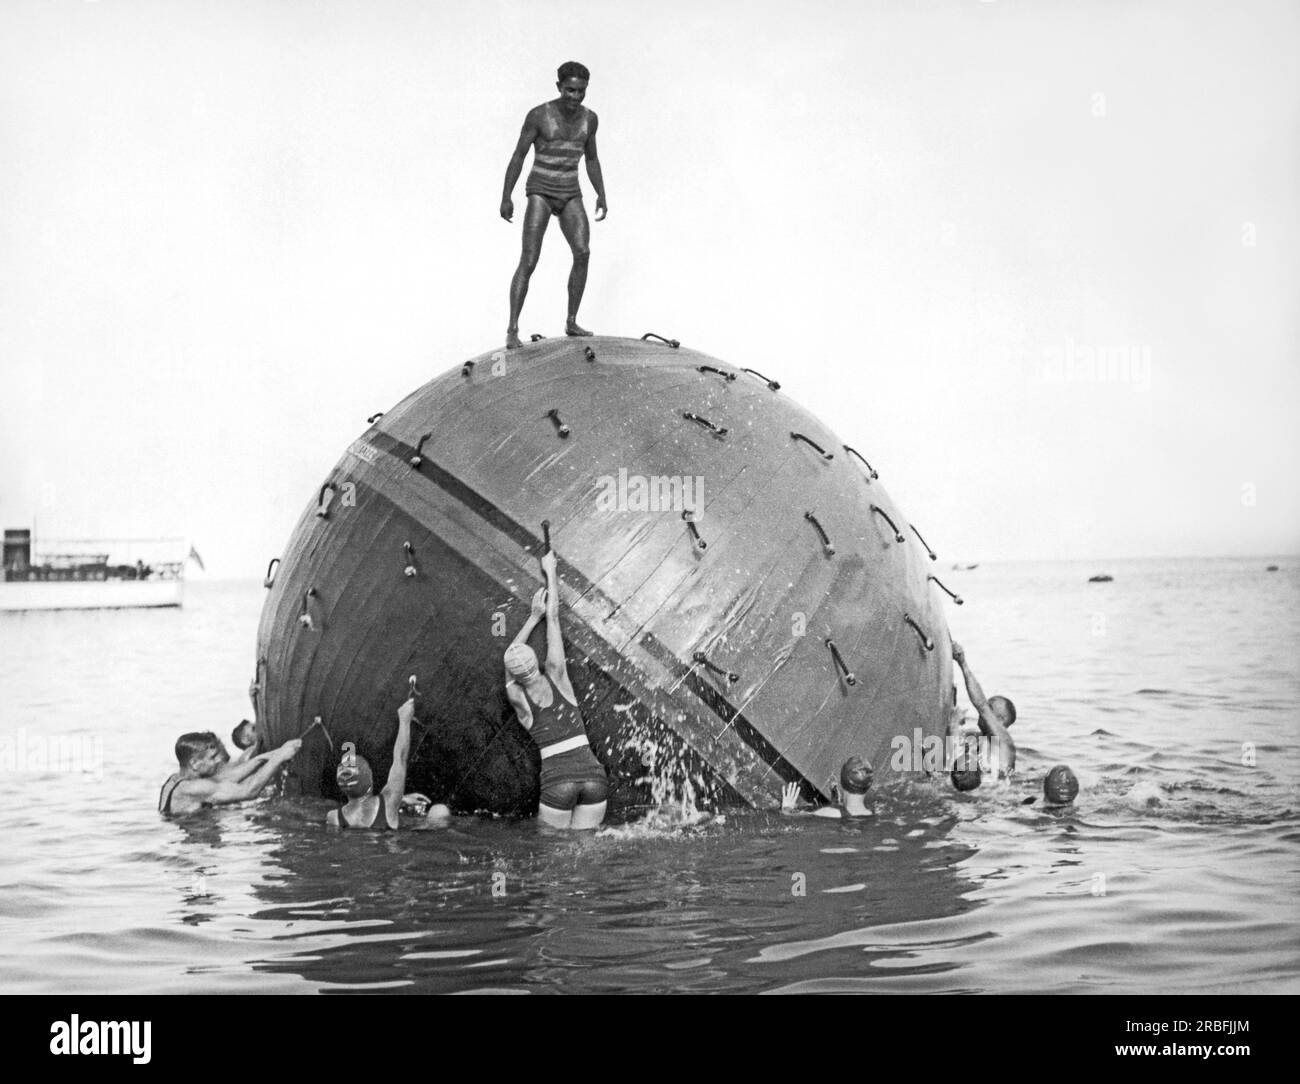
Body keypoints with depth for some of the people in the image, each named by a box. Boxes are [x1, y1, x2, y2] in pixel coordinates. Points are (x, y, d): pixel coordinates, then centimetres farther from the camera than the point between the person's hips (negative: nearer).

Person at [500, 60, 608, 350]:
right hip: (539, 193, -4)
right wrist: (506, 198, -11)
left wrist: (601, 195, 7)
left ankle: (572, 322, -4)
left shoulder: (589, 118, 3)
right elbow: (518, 156, -7)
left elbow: (591, 159, 15)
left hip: (570, 196, 4)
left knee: (582, 253, -17)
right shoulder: (538, 115, -11)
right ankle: (512, 330, -10)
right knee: (528, 262, -16)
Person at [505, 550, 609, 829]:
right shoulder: (556, 676, 3)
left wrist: (534, 615, 30)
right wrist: (550, 571, 23)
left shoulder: (516, 697, 2)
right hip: (594, 774, 3)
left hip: (558, 779, -2)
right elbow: (553, 618, 13)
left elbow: (511, 654, 22)